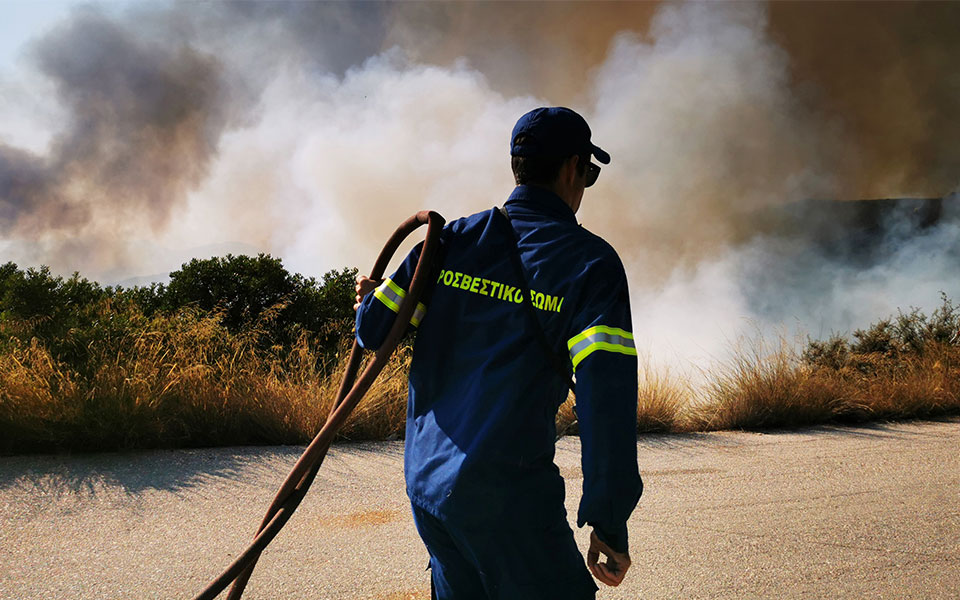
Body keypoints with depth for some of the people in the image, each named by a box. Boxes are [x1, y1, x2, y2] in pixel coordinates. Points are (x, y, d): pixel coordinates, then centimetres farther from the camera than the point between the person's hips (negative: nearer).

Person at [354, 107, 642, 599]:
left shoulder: (453, 239, 6)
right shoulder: (591, 261, -7)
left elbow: (375, 331, 5)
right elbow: (606, 394, -16)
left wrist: (368, 300, 30)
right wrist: (610, 524, -13)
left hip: (424, 479, 6)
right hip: (504, 493, -6)